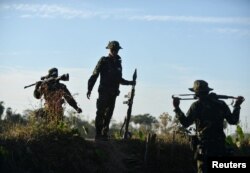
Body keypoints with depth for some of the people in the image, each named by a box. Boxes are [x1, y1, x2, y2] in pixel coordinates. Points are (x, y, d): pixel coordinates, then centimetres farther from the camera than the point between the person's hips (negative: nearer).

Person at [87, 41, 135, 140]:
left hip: (113, 93, 5)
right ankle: (98, 134, -5)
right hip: (104, 92, -5)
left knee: (108, 114, 4)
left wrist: (130, 83, 18)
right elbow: (94, 76, -4)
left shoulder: (118, 63, 16)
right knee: (100, 113, -7)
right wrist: (89, 89, -11)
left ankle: (104, 134, 8)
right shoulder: (103, 61, -1)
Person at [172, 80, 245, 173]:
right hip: (220, 145, 4)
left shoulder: (197, 105, -5)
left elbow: (186, 123, -7)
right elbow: (233, 120, 11)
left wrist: (177, 108, -1)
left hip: (205, 146, -4)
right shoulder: (221, 104, 7)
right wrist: (237, 106, 24)